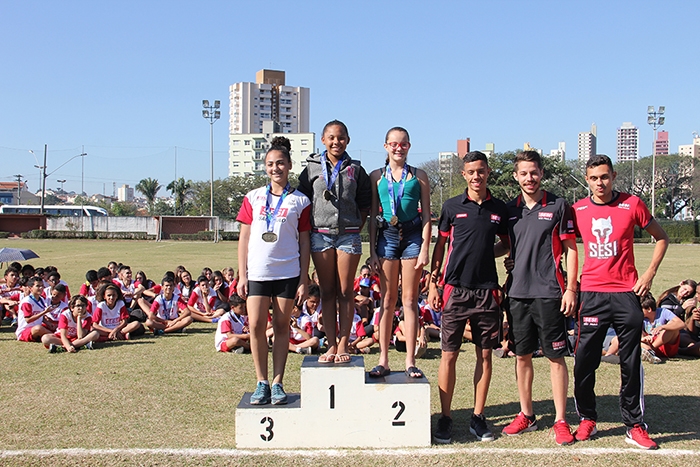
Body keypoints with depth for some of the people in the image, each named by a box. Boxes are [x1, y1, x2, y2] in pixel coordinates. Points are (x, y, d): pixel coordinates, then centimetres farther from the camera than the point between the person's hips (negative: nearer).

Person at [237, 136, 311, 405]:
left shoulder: (300, 201, 4)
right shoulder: (253, 198, 8)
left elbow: (304, 242, 4)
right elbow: (244, 237, 8)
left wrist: (303, 280, 0)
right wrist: (242, 275, 2)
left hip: (288, 272, -1)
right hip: (257, 272, 1)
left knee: (282, 325, 4)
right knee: (256, 325, -4)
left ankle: (278, 383, 12)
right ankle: (261, 383, 8)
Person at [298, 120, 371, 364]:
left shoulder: (355, 169, 7)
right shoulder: (312, 168, 7)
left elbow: (365, 204, 9)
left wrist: (355, 230, 1)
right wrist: (309, 228, 0)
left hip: (348, 235, -1)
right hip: (320, 234, 1)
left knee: (345, 291, 1)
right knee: (327, 292, 5)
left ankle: (343, 345, 7)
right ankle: (331, 344, 10)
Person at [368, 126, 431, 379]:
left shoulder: (419, 176, 6)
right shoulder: (377, 176, 8)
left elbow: (426, 215, 4)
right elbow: (373, 215, 8)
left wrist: (425, 247, -5)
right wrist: (372, 250, 2)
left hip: (413, 236, -1)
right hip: (387, 236, 1)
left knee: (410, 300, 2)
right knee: (387, 300, 4)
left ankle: (410, 361, 7)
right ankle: (383, 360, 10)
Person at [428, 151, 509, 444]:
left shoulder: (500, 209, 8)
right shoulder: (452, 206, 3)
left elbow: (508, 245, 19)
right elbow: (440, 246, 7)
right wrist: (433, 283, 2)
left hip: (487, 290, 2)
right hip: (456, 289, -2)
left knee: (485, 354, 6)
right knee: (449, 354, 0)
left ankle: (478, 418, 17)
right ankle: (445, 420, 9)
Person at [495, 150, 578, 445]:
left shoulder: (558, 206, -1)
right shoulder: (510, 210, 10)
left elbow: (570, 249, -1)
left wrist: (570, 288, -7)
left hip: (549, 292, -4)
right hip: (517, 291, 4)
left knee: (556, 356, 1)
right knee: (522, 355, 10)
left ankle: (560, 421, 9)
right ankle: (526, 415, 23)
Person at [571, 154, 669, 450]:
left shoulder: (632, 204, 0)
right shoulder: (578, 210, 4)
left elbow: (661, 238, 10)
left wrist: (650, 273, 0)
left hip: (627, 293, -1)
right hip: (592, 294, 1)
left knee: (631, 363, 4)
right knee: (584, 361, 2)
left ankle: (634, 425, 15)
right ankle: (587, 419, 19)